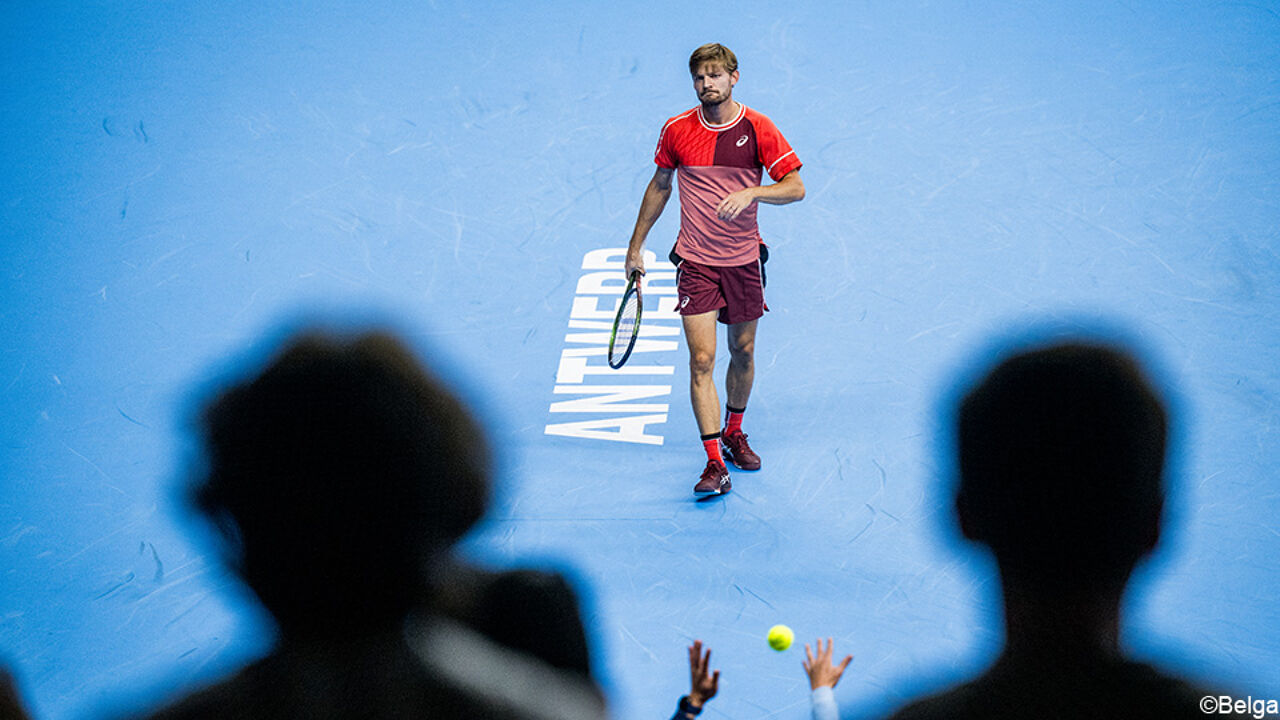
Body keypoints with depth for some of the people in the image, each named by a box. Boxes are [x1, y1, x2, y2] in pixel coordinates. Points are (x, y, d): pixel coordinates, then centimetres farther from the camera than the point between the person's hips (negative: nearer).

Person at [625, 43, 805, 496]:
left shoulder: (758, 129, -7)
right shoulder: (677, 131, -3)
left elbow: (796, 187, -10)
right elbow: (660, 185, 12)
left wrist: (750, 192, -28)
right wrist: (636, 247, 14)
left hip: (744, 261, 1)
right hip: (696, 263, -1)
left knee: (743, 352, 14)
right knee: (701, 360, -11)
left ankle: (734, 433, 39)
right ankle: (715, 463, -12)